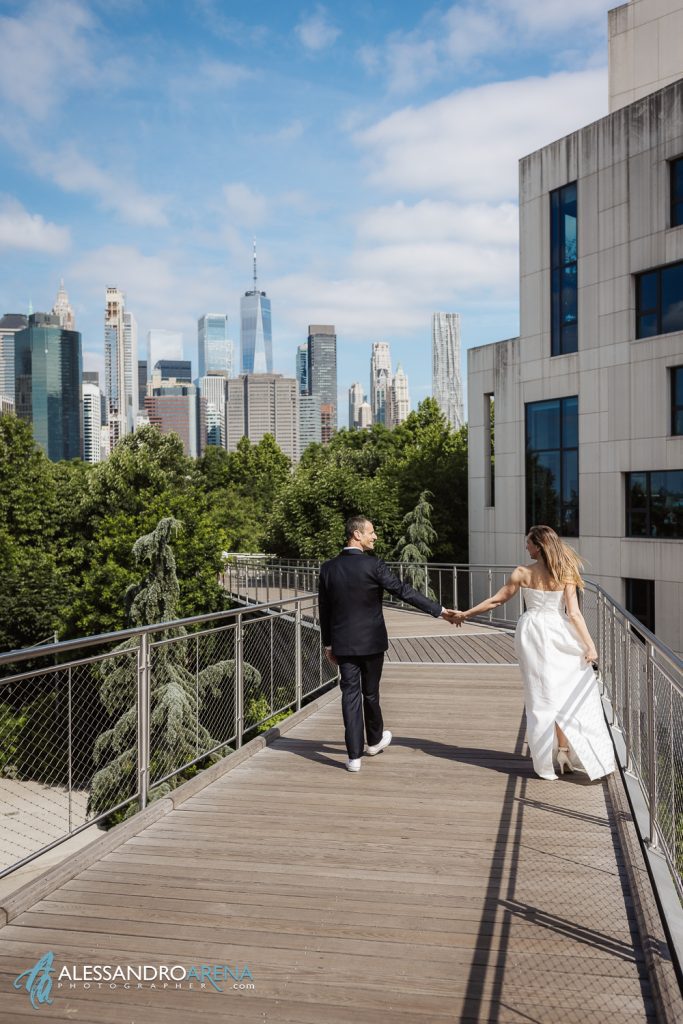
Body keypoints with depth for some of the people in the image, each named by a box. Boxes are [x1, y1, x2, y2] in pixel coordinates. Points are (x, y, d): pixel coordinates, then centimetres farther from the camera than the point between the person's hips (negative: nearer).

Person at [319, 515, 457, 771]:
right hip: (371, 640, -3)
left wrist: (328, 644, 15)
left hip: (343, 642, 3)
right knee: (370, 692, 15)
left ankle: (354, 756, 6)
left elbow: (324, 608, 6)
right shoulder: (373, 565, -14)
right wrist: (439, 610, -8)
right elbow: (404, 591, -14)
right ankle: (375, 740, 38)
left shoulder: (328, 568, 0)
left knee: (350, 694, 5)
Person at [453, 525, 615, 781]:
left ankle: (548, 760, 19)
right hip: (558, 634, 0)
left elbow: (496, 600, 1)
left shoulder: (523, 573, -5)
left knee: (543, 695, 10)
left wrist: (465, 613, 12)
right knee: (568, 694, 12)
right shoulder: (565, 574, -5)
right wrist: (589, 645, -6)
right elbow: (573, 613, -9)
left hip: (532, 632, 1)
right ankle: (566, 754, 14)